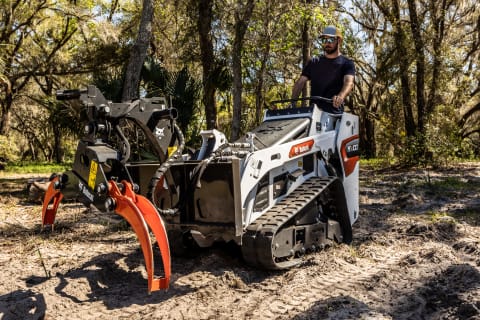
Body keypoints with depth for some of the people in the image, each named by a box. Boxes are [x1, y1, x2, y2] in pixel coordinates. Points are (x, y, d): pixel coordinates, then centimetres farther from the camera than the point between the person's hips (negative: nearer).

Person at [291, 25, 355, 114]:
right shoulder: (313, 62, 19)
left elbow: (349, 82, -12)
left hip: (334, 113, -2)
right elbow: (300, 82, 10)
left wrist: (340, 96, -35)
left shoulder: (347, 64, 7)